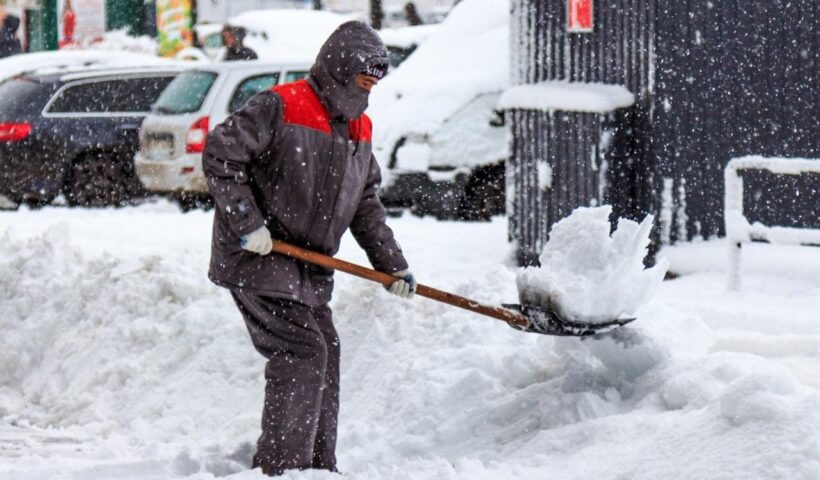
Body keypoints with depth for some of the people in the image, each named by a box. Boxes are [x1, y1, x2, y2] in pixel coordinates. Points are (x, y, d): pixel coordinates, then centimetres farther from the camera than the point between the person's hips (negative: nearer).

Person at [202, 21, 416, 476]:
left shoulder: (359, 128, 13)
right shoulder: (280, 107, -13)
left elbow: (366, 202, 21)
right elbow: (220, 153, -17)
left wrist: (392, 264, 14)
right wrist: (247, 223, -20)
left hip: (309, 268, 9)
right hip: (256, 261, -9)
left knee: (325, 360, 10)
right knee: (301, 353, -16)